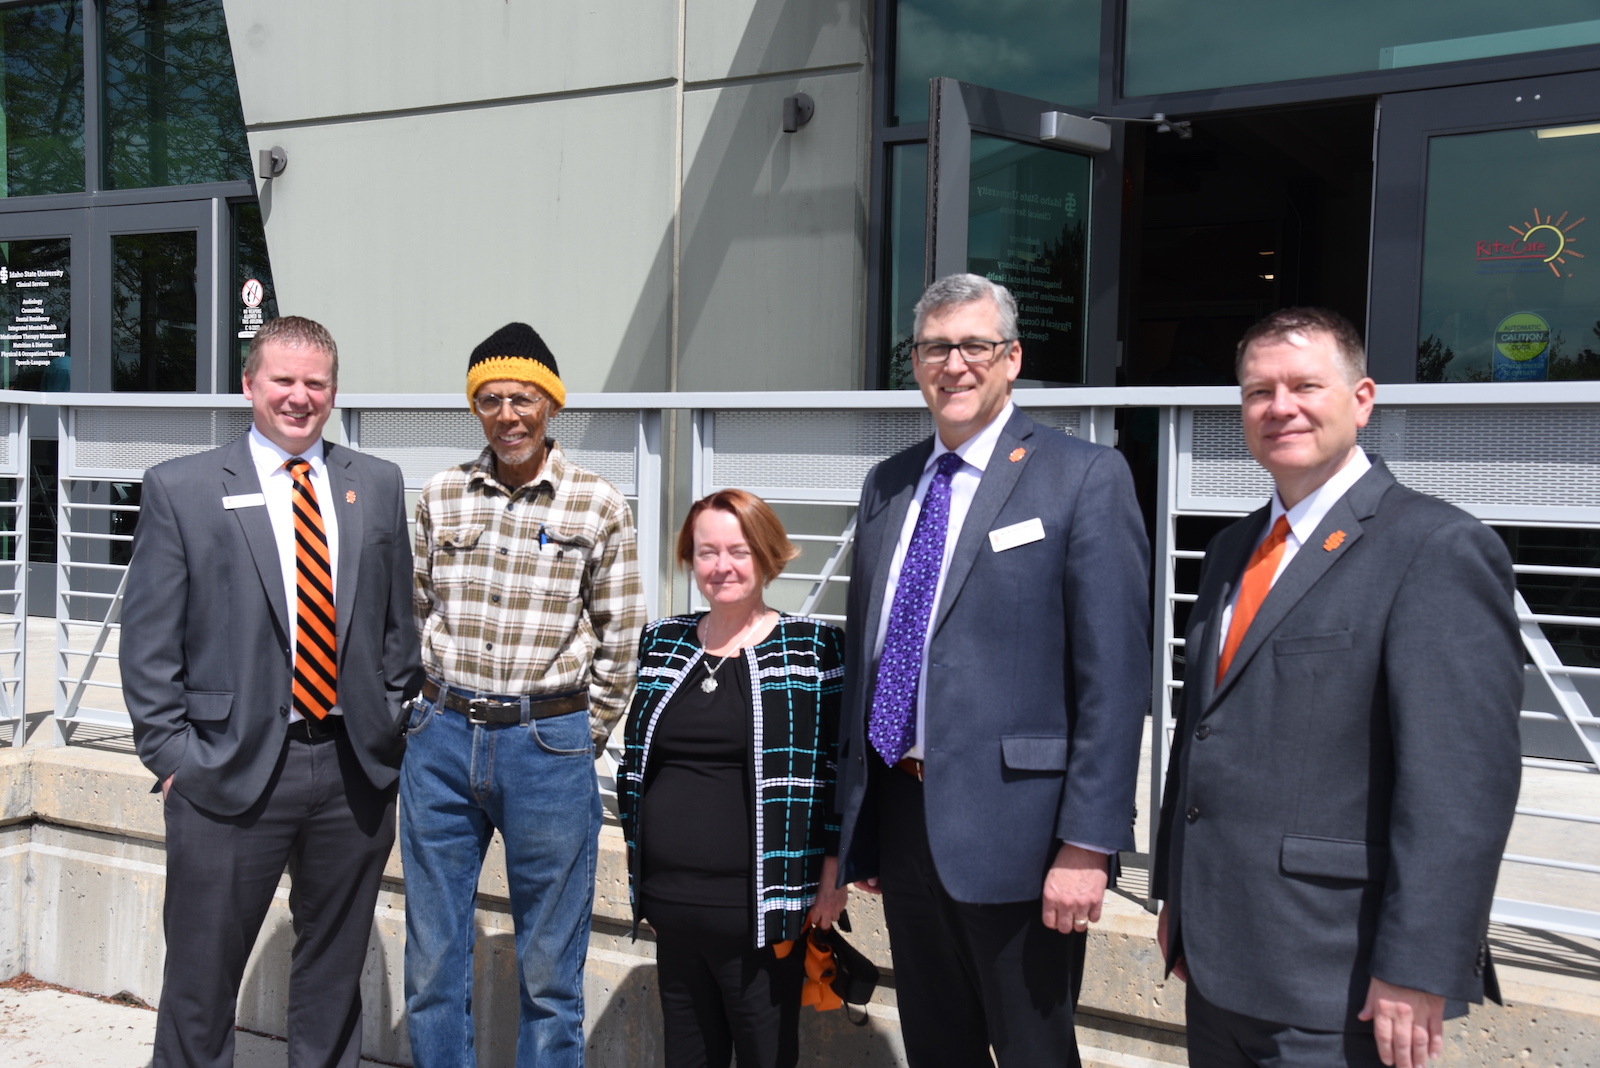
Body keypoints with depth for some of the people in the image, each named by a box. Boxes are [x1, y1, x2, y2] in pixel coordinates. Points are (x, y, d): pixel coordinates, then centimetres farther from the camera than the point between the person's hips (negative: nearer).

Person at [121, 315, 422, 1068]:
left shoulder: (379, 485, 8)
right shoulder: (180, 489, -1)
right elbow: (148, 644, -2)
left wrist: (392, 726, 4)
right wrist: (174, 757, -7)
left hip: (356, 767, 3)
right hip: (232, 771, -3)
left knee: (334, 977, 16)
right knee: (201, 977, 7)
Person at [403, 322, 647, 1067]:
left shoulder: (599, 507, -3)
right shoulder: (440, 497, 6)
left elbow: (619, 638, 1)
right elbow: (418, 614, 15)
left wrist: (582, 738, 0)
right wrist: (434, 707, 10)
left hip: (549, 746, -3)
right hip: (442, 736, 3)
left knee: (549, 972, 6)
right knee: (432, 963, 11)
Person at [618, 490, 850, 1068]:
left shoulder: (813, 648, -4)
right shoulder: (661, 642, 9)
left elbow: (839, 766, -4)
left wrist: (832, 872, -7)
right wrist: (638, 855, 14)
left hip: (761, 910, -4)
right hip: (673, 905, 4)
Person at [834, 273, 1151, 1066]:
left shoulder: (1085, 478, -7)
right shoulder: (886, 487, 12)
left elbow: (1114, 675, -12)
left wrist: (1087, 843, -16)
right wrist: (856, 822, 15)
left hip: (1011, 828, -6)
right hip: (899, 815, 6)